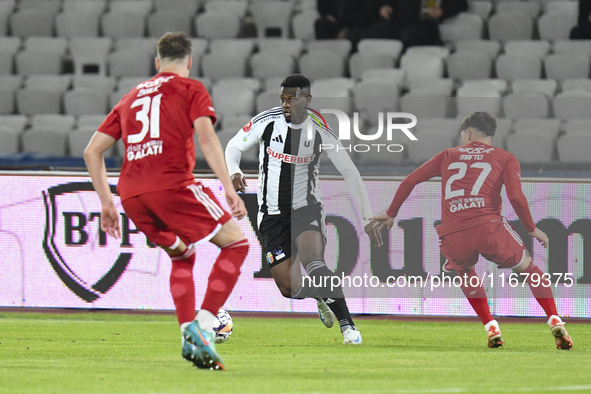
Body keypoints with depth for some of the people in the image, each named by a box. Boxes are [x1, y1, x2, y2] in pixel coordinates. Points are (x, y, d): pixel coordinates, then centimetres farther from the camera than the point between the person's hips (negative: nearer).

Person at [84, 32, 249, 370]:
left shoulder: (130, 97, 27)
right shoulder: (191, 89, 12)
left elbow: (92, 151, 24)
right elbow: (206, 137, -6)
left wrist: (107, 203, 27)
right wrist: (229, 188, -12)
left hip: (131, 193, 6)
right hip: (173, 184, -6)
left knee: (182, 255, 26)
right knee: (236, 243, 5)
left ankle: (189, 336, 10)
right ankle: (203, 324, -10)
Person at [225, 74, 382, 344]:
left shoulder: (319, 131, -8)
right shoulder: (267, 121, -8)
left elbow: (350, 172, -1)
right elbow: (234, 146, 6)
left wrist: (367, 217, -6)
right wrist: (234, 172, -18)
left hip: (306, 209, -2)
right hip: (272, 215, 2)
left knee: (314, 264, -30)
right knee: (289, 287, -6)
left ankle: (347, 325, -23)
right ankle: (321, 297, 29)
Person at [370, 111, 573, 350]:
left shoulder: (447, 156, 24)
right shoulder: (505, 159, 16)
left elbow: (410, 181, 20)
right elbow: (516, 196, 0)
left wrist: (391, 214, 32)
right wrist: (532, 229, 13)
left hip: (452, 236, 2)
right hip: (488, 227, -2)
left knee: (466, 274, 33)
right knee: (528, 269, 20)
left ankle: (490, 328, 15)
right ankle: (554, 322, 3)